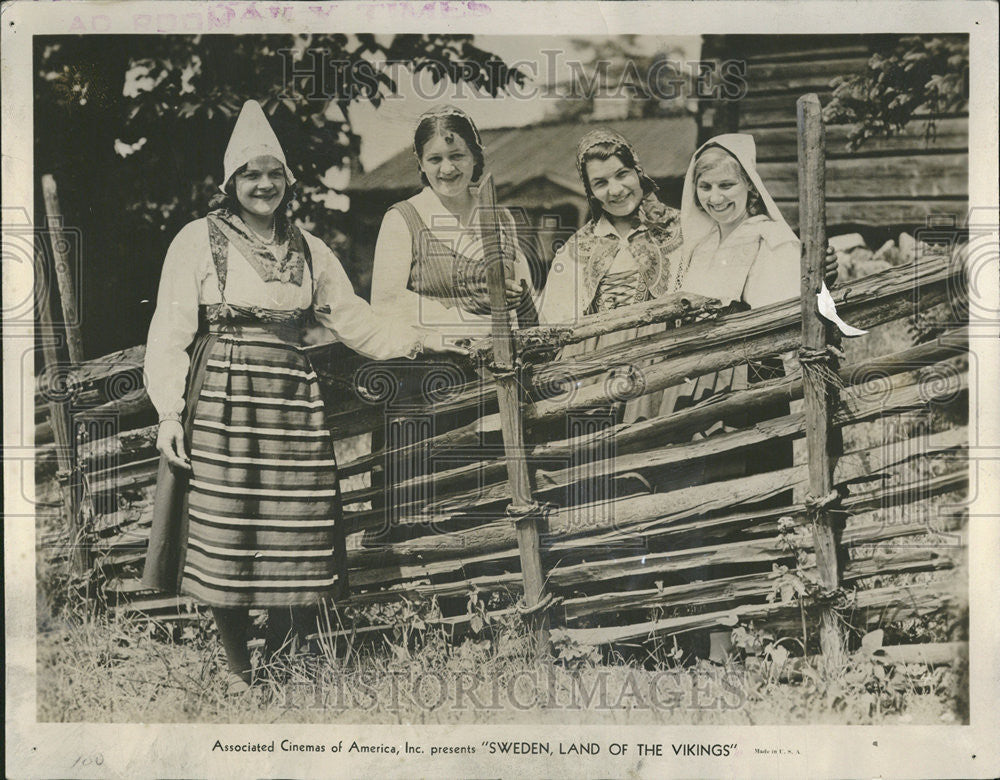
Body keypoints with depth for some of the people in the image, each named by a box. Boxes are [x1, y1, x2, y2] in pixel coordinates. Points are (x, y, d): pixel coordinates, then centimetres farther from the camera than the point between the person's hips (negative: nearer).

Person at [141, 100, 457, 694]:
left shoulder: (307, 250, 16)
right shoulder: (200, 240, 3)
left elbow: (356, 321, 18)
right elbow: (170, 333, 0)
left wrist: (420, 340, 9)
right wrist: (169, 412, -7)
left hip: (293, 400, 4)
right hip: (220, 401, -3)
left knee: (295, 537, 2)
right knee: (226, 536, -3)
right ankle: (238, 670, 15)